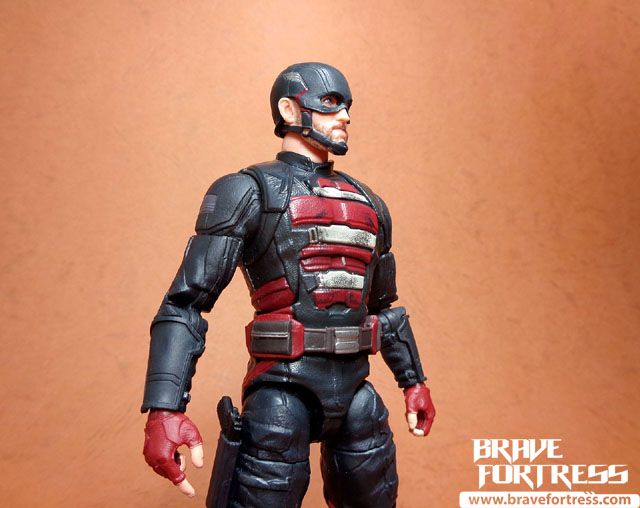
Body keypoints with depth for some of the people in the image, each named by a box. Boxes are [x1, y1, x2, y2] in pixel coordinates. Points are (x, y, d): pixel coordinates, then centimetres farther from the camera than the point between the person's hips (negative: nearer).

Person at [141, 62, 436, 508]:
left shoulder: (368, 204, 16)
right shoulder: (251, 191, -3)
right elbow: (185, 304, -10)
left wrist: (414, 380, 23)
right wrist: (165, 409, -20)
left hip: (355, 391, 6)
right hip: (283, 393, -6)